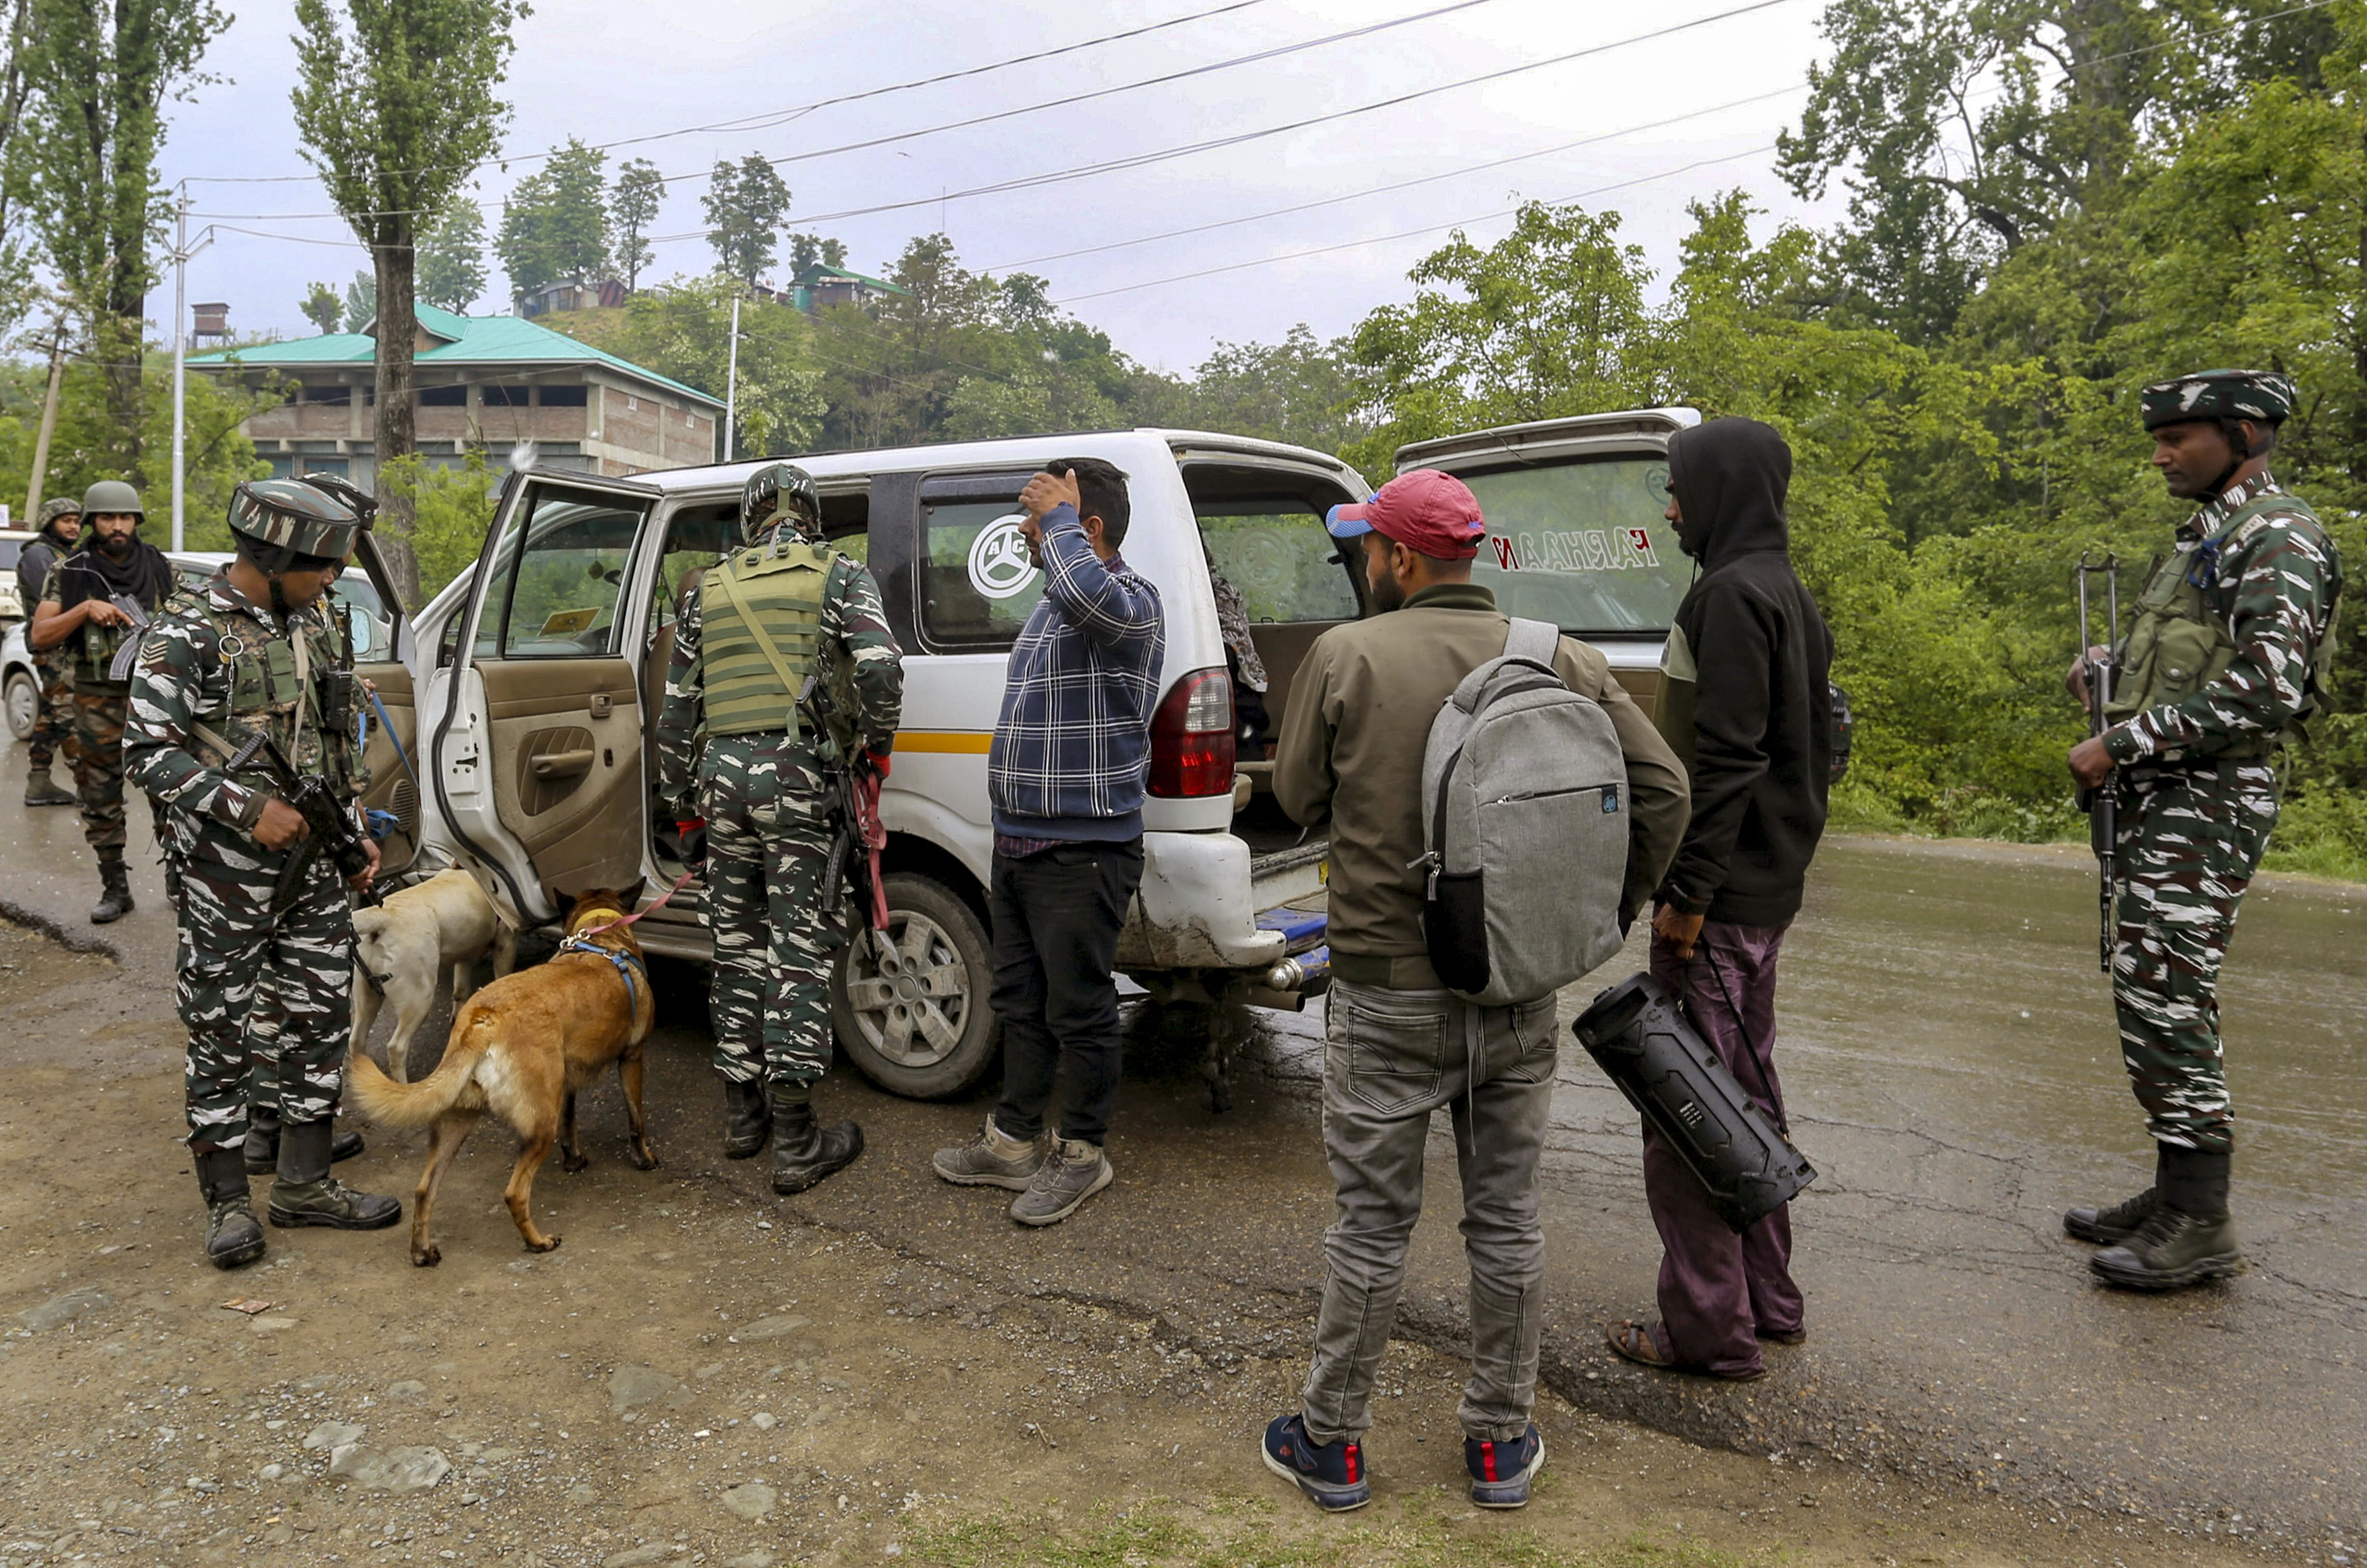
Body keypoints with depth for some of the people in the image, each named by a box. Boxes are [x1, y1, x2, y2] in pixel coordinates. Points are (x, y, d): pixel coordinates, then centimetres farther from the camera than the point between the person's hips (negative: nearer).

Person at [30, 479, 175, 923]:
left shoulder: (161, 568, 4)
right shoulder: (69, 574, 1)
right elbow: (39, 637, -2)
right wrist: (86, 609, -16)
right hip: (98, 702, 0)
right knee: (101, 803, 6)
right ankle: (115, 890, 16)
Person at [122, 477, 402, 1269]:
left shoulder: (311, 624, 10)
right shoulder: (188, 634, -11)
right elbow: (147, 752, -14)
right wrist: (248, 807, -21)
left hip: (312, 860, 7)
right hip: (228, 872, -7)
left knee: (321, 1016, 10)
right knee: (225, 1032, 3)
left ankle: (305, 1183, 22)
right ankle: (227, 1202, 15)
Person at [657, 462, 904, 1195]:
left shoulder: (709, 589, 16)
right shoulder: (838, 575, 4)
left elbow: (678, 707, 17)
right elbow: (879, 663, -13)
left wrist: (682, 801, 25)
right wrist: (876, 744, 3)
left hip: (723, 770, 4)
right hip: (798, 770, -4)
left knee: (738, 943, 15)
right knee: (798, 948, -2)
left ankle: (744, 1113, 24)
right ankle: (796, 1141, 1)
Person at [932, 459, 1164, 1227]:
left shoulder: (1132, 598, -13)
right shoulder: (1051, 608, 18)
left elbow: (1086, 594, -39)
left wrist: (1060, 516, -20)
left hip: (1082, 853, -10)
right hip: (1018, 843, 10)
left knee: (1079, 1011, 2)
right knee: (1021, 999, 18)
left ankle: (1082, 1154, 18)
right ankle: (1014, 1141, 31)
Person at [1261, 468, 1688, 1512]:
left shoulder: (1346, 657, -11)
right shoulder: (1562, 662, -2)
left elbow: (1297, 798, -1)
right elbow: (1662, 788, -2)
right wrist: (1608, 912, 9)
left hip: (1388, 995, -3)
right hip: (1521, 994, 3)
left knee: (1372, 1226, 9)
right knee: (1507, 1220, 16)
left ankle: (1329, 1444, 25)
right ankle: (1503, 1444, 31)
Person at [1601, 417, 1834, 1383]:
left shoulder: (1732, 594, -15)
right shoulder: (1792, 596, 16)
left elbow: (1725, 760, -22)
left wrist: (1688, 892, -20)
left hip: (1721, 899, -10)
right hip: (1771, 887, 10)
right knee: (1744, 1090, 18)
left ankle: (1708, 1329, 8)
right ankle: (1767, 1300, 29)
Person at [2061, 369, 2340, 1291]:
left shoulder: (2277, 536, -11)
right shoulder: (2206, 537, 20)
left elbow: (2267, 691, -22)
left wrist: (2121, 743, -19)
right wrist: (2113, 667, 9)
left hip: (2206, 803, -10)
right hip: (2158, 801, 10)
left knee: (2165, 999, -10)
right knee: (2154, 997, 12)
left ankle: (2200, 1224, -1)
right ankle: (2177, 1190, 21)